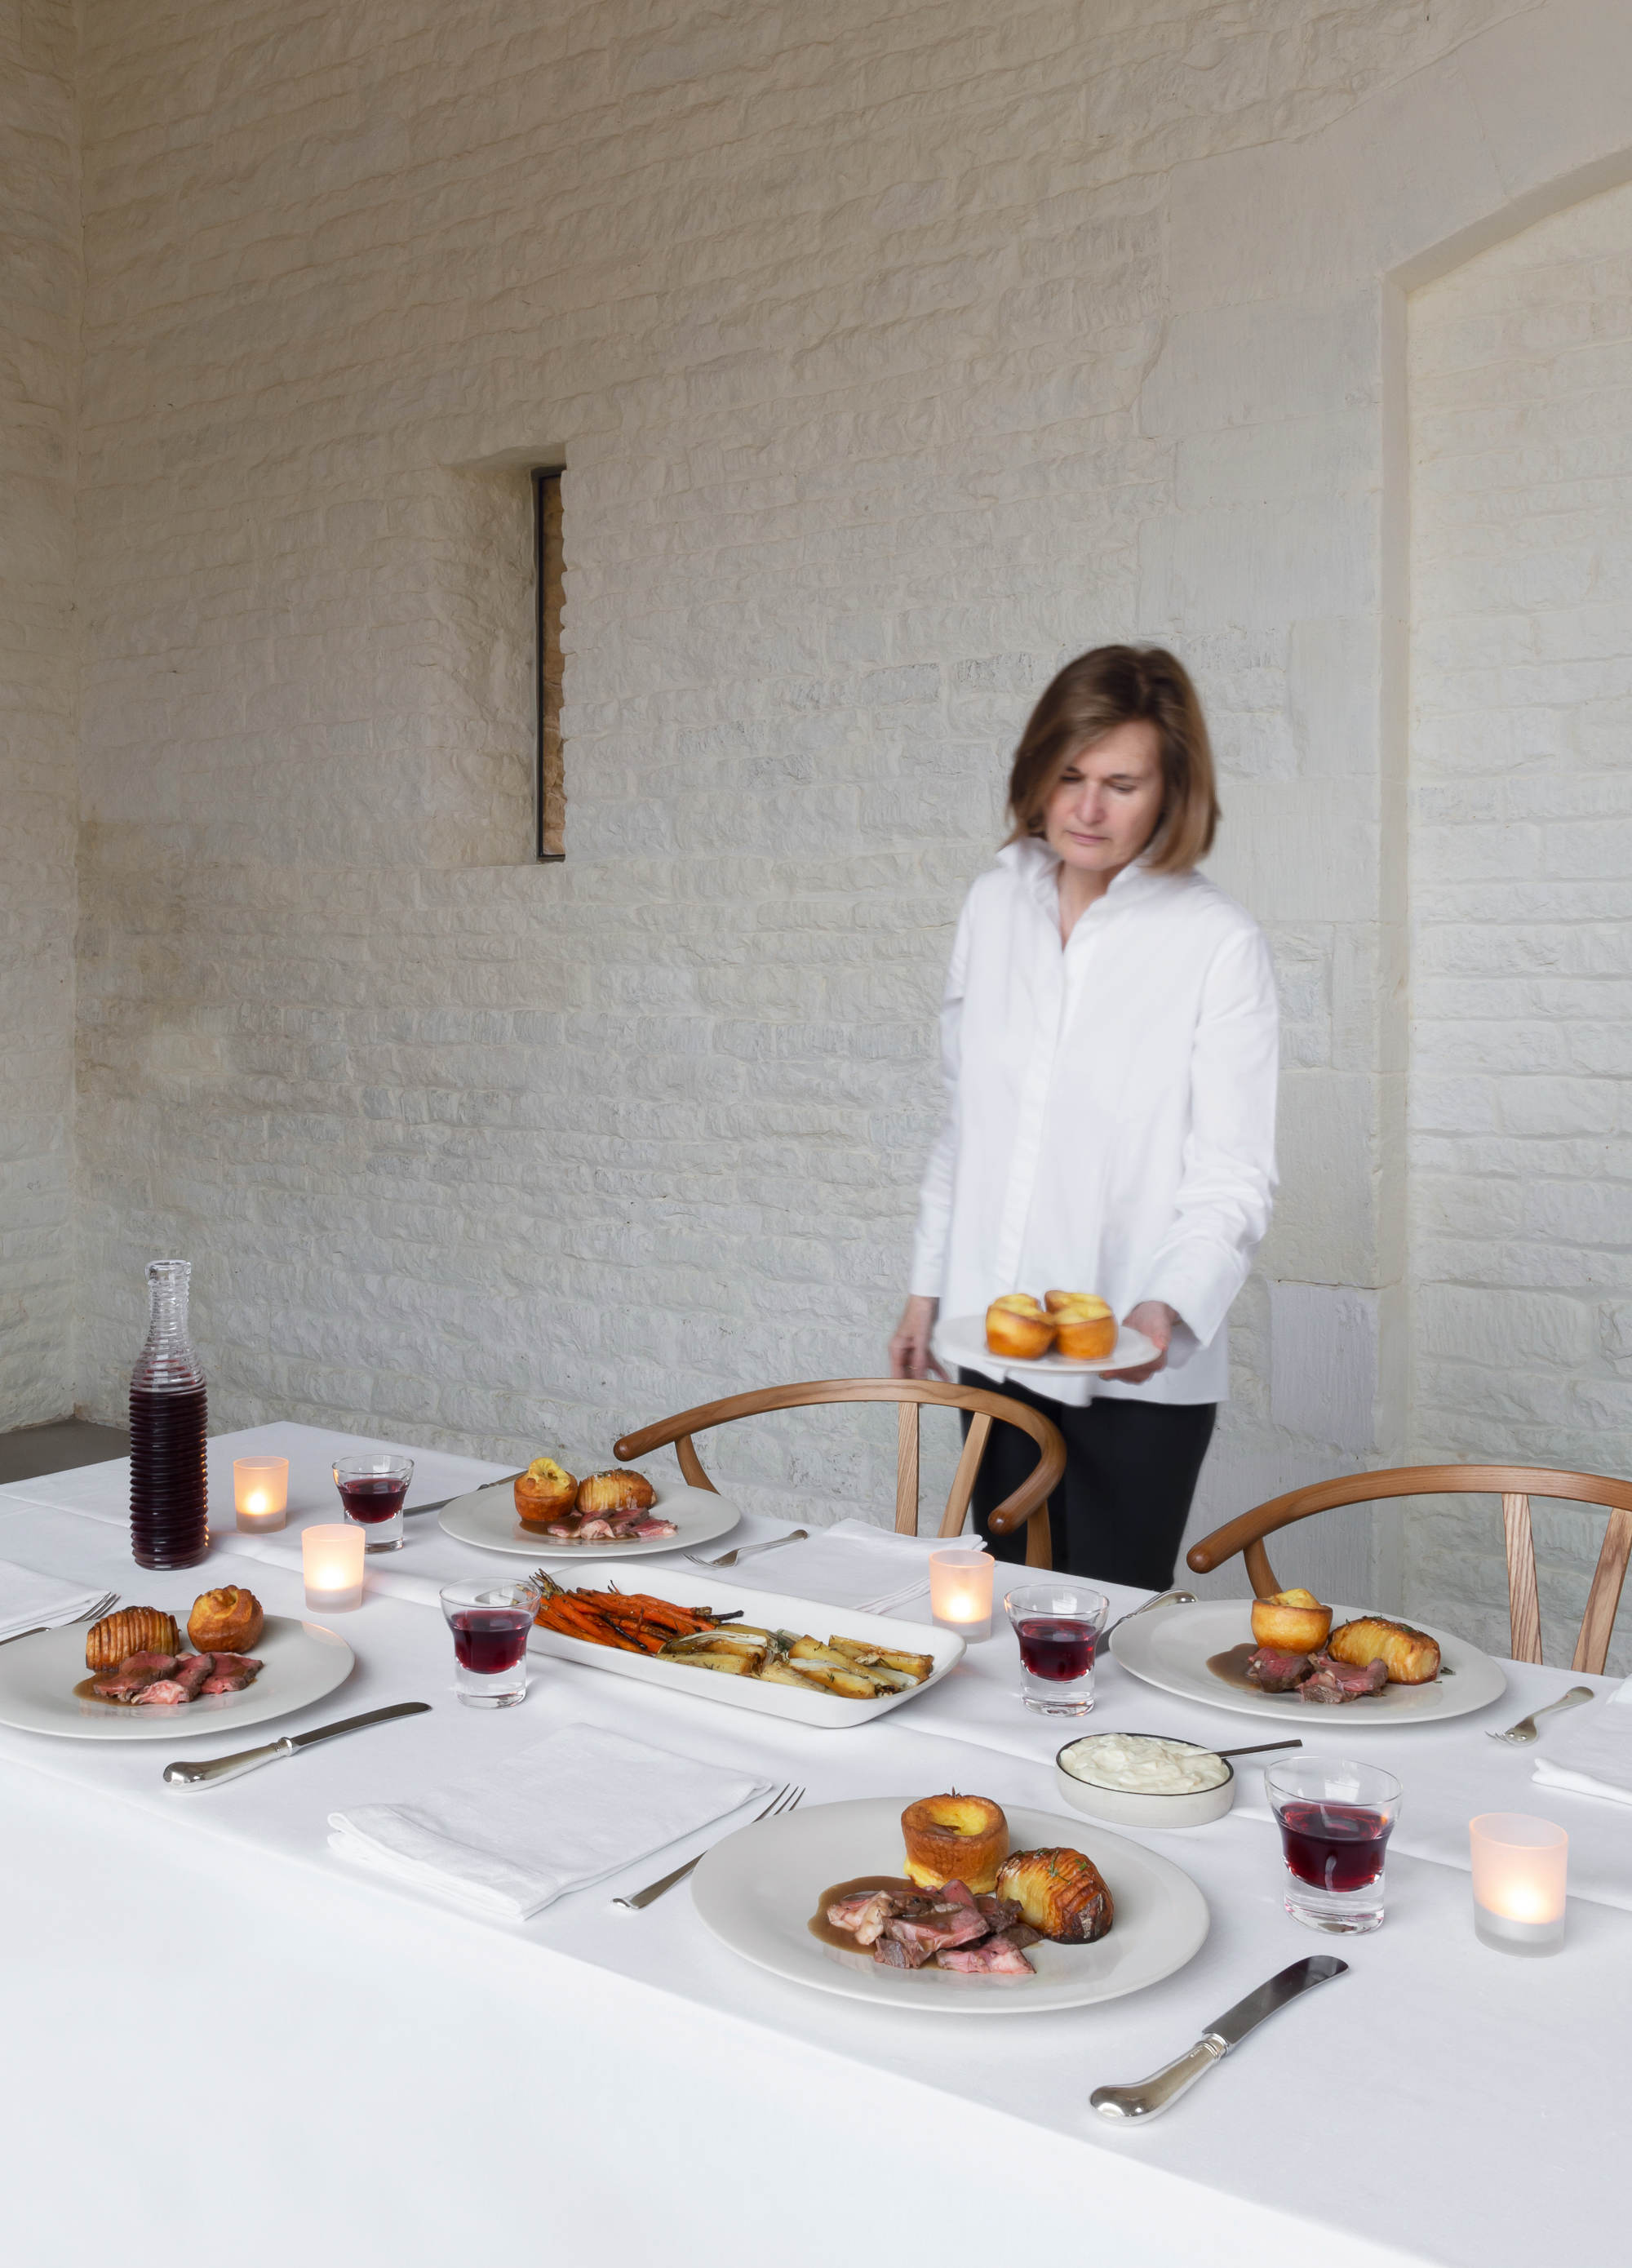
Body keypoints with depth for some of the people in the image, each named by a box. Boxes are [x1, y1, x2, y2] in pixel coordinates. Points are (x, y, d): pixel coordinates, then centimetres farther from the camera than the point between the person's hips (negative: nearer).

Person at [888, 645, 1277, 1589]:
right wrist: (930, 1286, 14)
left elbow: (1234, 1180, -11)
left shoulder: (1220, 944, -10)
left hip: (1138, 1374, -5)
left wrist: (1170, 1309, -27)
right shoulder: (996, 904, 7)